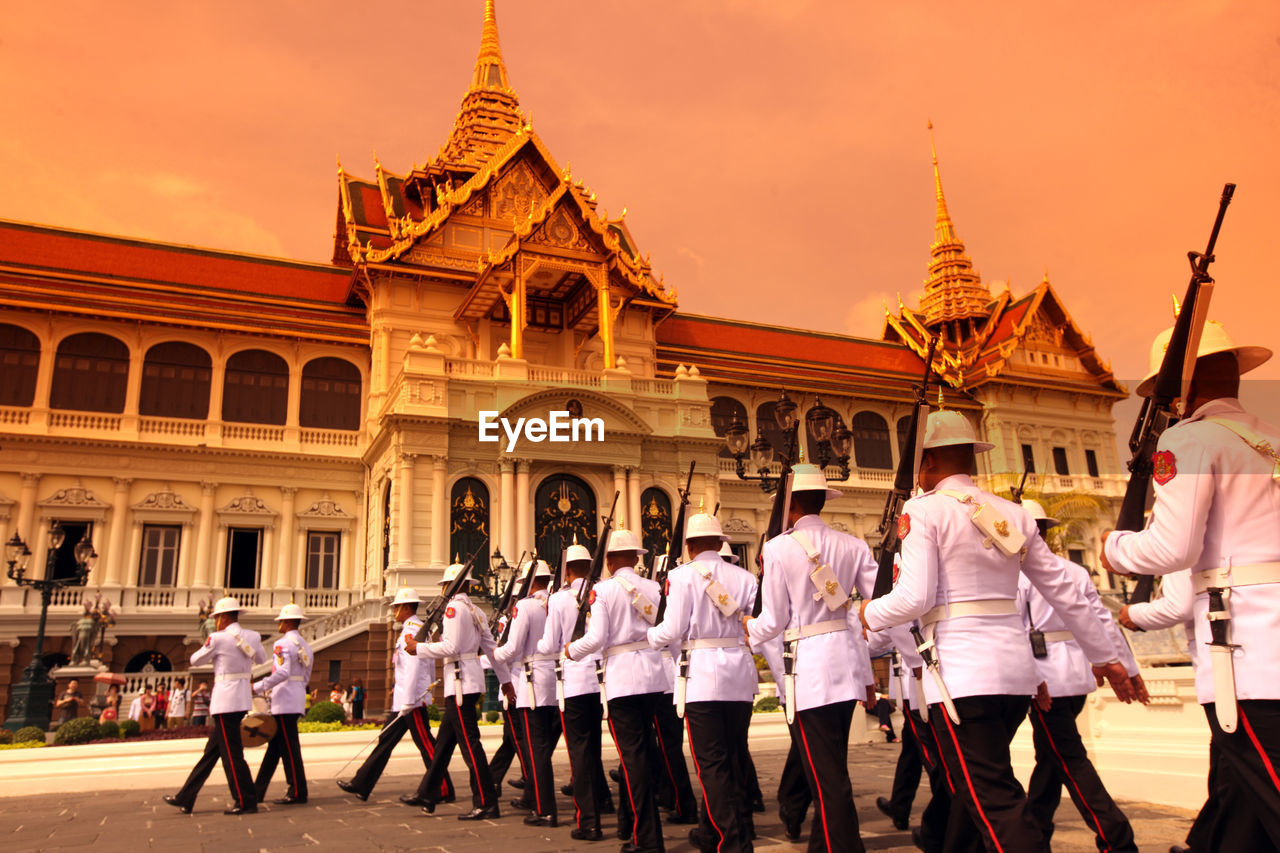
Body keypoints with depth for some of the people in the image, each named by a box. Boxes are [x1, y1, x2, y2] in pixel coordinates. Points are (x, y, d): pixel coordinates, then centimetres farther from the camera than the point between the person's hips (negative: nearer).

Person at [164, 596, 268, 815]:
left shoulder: (218, 639, -12)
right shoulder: (253, 636, 6)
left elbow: (195, 661, 3)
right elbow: (262, 659, 23)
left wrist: (206, 645, 19)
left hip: (225, 700, -8)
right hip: (243, 698, 8)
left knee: (231, 753, -2)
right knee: (212, 750, 15)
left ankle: (246, 802, 2)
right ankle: (185, 799, 25)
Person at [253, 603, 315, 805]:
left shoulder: (283, 644, -11)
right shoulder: (305, 645, 17)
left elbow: (282, 673, -24)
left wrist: (258, 688, -17)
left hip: (285, 703, -9)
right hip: (297, 700, 9)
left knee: (289, 747, -5)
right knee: (274, 745, 14)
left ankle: (297, 792, -1)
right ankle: (258, 791, 21)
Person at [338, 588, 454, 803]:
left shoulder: (410, 629, -14)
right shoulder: (421, 628, 16)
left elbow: (413, 666, -22)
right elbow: (430, 663, 19)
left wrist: (408, 701, -23)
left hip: (412, 698, -10)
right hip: (404, 697, 10)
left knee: (425, 743, -4)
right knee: (387, 738, 13)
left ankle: (444, 791, 2)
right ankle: (361, 784, 20)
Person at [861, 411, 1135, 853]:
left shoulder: (924, 509, -7)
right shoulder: (1011, 513, 11)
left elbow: (915, 598, -14)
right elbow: (1064, 593, 13)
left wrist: (870, 614, 4)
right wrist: (1104, 655, 22)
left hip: (961, 673, -7)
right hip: (1016, 667, 7)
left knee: (994, 802, -5)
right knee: (974, 784, 21)